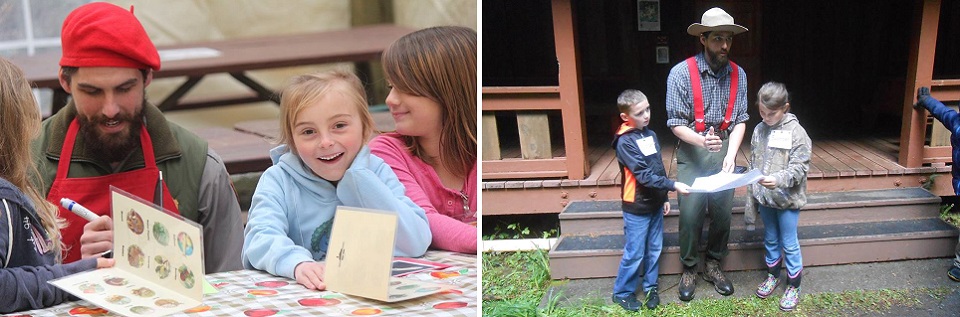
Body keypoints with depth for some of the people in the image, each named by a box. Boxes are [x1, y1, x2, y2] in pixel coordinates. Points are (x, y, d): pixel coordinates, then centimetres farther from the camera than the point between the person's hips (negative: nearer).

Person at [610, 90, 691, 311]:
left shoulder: (651, 135, 6)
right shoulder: (625, 142, -18)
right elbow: (644, 175, -23)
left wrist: (664, 197, 15)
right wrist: (673, 185, -26)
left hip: (655, 204, 7)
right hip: (636, 208, -7)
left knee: (654, 250, 14)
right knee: (634, 254, 1)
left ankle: (650, 287, 30)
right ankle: (622, 292, 16)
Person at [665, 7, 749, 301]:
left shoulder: (738, 75, -1)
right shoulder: (681, 73, -13)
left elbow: (740, 120, 1)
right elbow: (676, 123, -11)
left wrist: (731, 154, -14)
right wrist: (703, 141, -29)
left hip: (725, 149, 3)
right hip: (692, 151, -3)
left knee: (723, 212, 8)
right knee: (690, 214, -2)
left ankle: (713, 265, 27)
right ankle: (689, 269, 16)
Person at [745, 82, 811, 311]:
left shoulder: (796, 132, -14)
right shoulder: (759, 130, 2)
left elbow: (800, 167, -17)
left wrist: (778, 180, -34)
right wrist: (751, 198, 11)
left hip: (787, 199, -5)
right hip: (764, 198, 5)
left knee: (789, 244, 5)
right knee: (770, 239, 20)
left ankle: (794, 286, 20)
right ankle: (773, 276, 38)